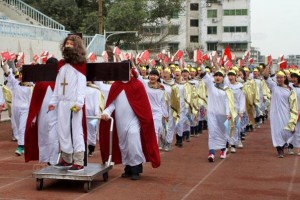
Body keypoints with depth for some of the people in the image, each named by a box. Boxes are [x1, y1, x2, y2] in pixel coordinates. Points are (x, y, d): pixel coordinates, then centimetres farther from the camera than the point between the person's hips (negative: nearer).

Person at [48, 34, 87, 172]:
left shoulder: (80, 64, -4)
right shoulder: (62, 64, 15)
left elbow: (82, 85, -12)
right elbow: (57, 85, 17)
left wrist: (79, 102, -22)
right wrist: (53, 101, 14)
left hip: (74, 104, -7)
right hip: (62, 103, 7)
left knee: (76, 132, -7)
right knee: (63, 131, 9)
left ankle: (78, 162, -6)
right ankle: (66, 159, 20)